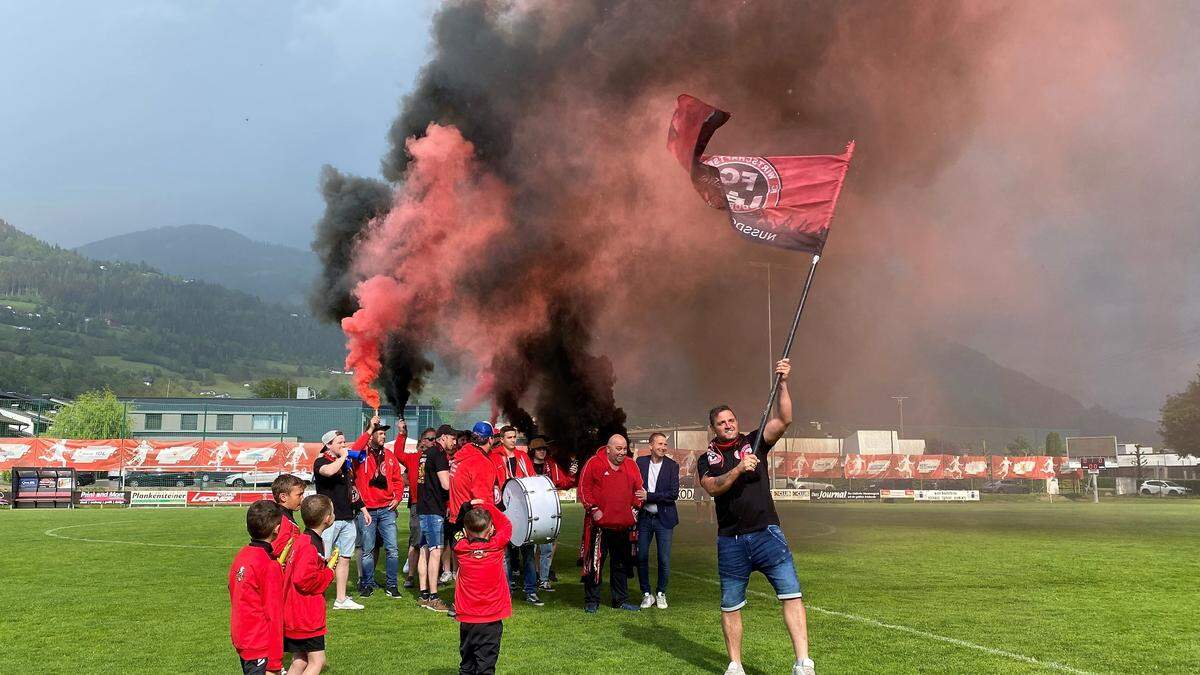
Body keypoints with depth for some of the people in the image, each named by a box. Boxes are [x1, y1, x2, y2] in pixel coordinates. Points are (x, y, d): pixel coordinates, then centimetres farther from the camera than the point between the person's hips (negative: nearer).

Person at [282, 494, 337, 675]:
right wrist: (329, 574, -15)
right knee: (317, 660, -5)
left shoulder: (304, 540, 12)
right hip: (306, 618, -10)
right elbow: (303, 579, -28)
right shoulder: (310, 546, -21)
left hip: (295, 617, 10)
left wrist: (326, 566, 9)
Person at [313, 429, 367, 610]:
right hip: (329, 519, -8)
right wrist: (342, 457, -17)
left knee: (344, 559, 9)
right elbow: (329, 471, -32)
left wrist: (363, 508, 27)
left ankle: (341, 599, 14)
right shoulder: (321, 462, -6)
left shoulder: (347, 463, 18)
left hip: (347, 519, 8)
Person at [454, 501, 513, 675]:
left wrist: (466, 508, 9)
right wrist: (487, 505, 9)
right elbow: (506, 525, 8)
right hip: (492, 620, -2)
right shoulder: (497, 545, -11)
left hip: (466, 620, 2)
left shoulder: (461, 548, -6)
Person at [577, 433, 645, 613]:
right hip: (600, 524, -5)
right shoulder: (594, 464, -5)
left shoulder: (631, 466, 10)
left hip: (623, 525, 5)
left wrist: (634, 508, 6)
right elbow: (584, 488, -6)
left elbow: (638, 489, 17)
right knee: (594, 563, 0)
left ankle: (620, 600, 22)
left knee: (621, 564, 12)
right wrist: (593, 509, -11)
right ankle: (591, 601, 8)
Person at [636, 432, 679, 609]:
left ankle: (661, 594, 17)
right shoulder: (640, 462, 2)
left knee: (664, 560, 0)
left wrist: (648, 496, -13)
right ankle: (646, 594, 17)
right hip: (643, 518, 1)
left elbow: (673, 494, -10)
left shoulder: (672, 465, -3)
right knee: (641, 558, 3)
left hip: (664, 518, -1)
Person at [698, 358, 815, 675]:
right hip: (730, 541, 1)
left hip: (766, 533, -1)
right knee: (730, 606, 8)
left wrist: (782, 383, -17)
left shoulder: (754, 442, 7)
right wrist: (738, 469, -24)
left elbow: (783, 421, -7)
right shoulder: (707, 460, 8)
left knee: (791, 593, -12)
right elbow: (712, 487, -11)